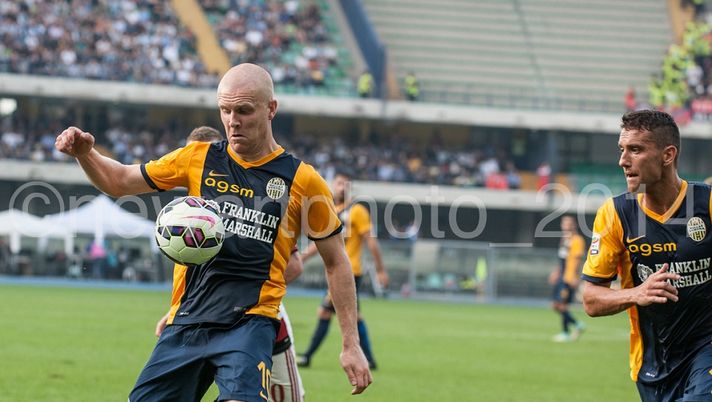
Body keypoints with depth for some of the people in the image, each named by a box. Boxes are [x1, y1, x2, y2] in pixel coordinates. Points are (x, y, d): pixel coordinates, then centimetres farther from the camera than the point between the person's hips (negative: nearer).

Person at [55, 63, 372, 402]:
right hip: (186, 323, 4)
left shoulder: (301, 180, 1)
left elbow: (336, 262, 8)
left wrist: (351, 345, 6)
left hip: (249, 323, -4)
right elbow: (119, 181, 17)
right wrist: (85, 152, -5)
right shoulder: (199, 159, 8)